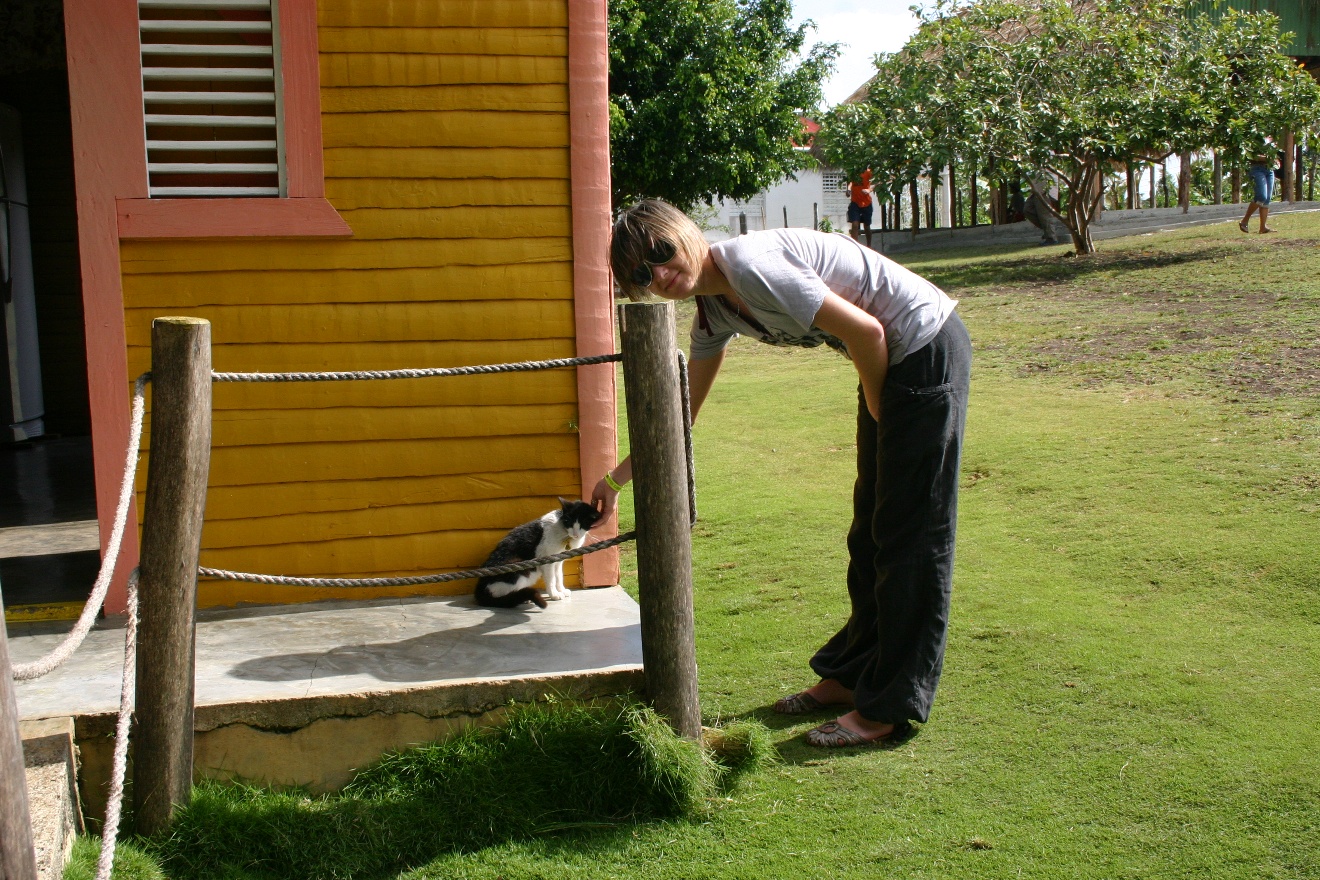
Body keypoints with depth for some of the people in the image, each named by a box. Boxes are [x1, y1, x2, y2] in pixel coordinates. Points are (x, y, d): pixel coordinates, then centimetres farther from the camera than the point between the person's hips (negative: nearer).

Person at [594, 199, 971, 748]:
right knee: (871, 531, 16)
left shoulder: (750, 265, -23)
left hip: (927, 348, -9)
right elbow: (682, 414, 16)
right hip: (894, 362, 9)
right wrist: (618, 477, 19)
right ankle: (852, 673, 28)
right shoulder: (712, 311, 5)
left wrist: (879, 415, -6)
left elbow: (866, 331, -22)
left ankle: (890, 707, 1)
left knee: (912, 535, -4)